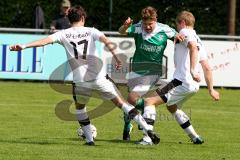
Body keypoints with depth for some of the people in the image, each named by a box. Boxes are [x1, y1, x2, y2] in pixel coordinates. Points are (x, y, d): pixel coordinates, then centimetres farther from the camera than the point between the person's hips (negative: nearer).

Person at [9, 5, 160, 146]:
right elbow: (106, 41, -11)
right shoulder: (91, 31, 6)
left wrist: (23, 46, -8)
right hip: (99, 77, 0)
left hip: (81, 80, 0)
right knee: (121, 102, 6)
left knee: (80, 107, 27)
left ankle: (89, 138, 21)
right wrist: (116, 57, -18)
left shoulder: (64, 34, 6)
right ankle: (148, 129, -2)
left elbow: (45, 40, -5)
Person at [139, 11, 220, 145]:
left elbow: (193, 46, -25)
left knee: (149, 101, -12)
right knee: (172, 107, 33)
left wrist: (192, 70, -33)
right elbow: (207, 68, 22)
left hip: (182, 82, -9)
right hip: (194, 84, 9)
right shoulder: (199, 40, 23)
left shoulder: (185, 32, -2)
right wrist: (211, 89, 27)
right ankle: (195, 138, 33)